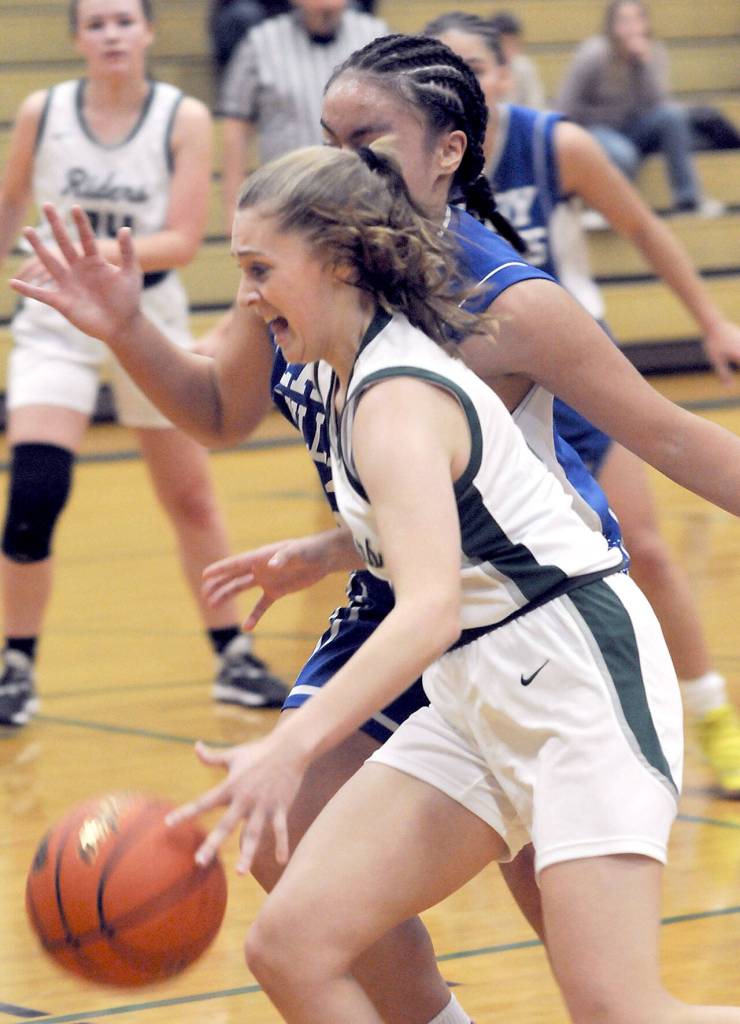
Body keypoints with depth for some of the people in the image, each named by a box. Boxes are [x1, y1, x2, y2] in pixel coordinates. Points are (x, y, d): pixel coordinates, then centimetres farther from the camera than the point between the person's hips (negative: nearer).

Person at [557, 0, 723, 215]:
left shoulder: (654, 53, -4)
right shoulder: (593, 55, -16)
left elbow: (655, 103, -17)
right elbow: (566, 107, -11)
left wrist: (645, 62, -26)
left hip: (633, 129, 5)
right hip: (595, 131, -5)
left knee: (672, 113, -24)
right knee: (622, 155, -38)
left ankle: (688, 199, -23)